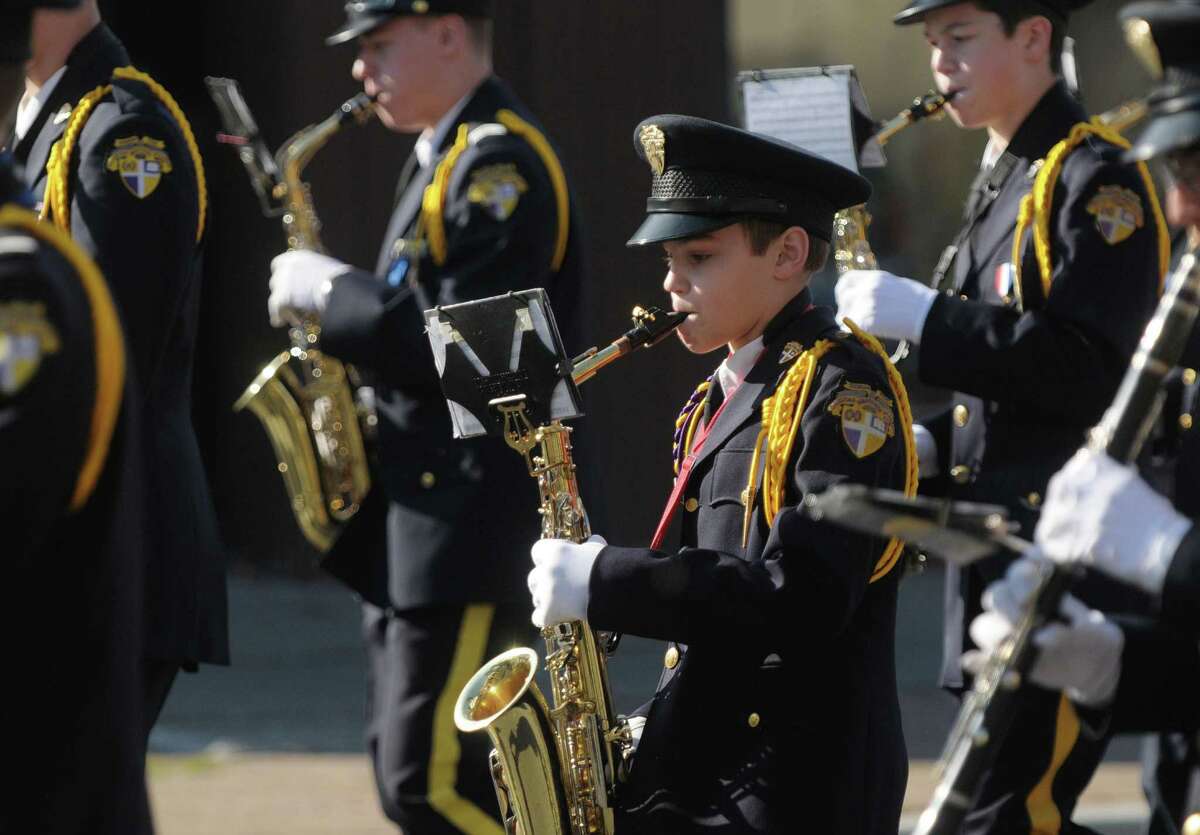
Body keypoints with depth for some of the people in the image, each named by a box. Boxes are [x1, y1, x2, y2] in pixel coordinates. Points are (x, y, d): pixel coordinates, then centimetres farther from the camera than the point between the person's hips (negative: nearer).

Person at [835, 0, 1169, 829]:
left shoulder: (1097, 181, -11)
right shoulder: (1001, 185, 18)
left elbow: (1087, 372, -21)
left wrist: (927, 317, -20)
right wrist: (934, 447, 8)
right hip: (1001, 562, 10)